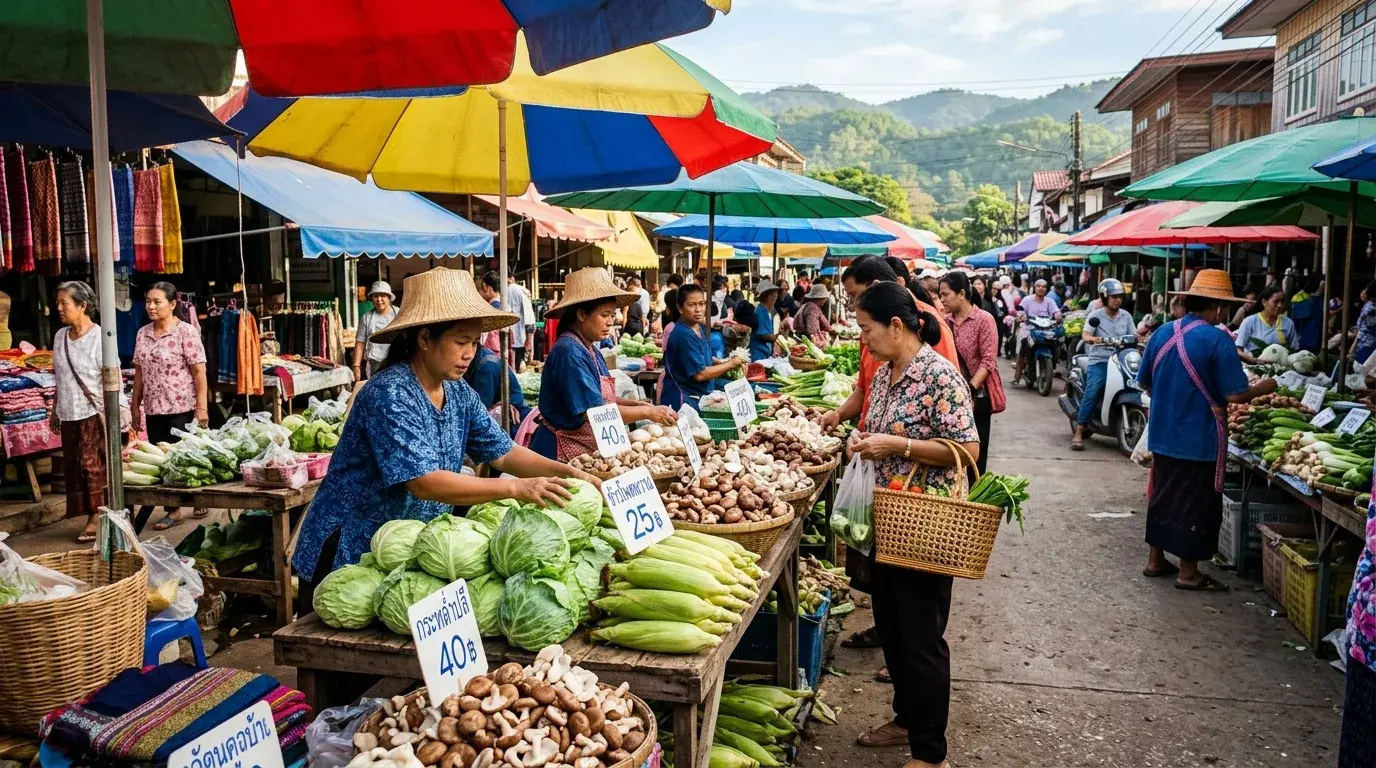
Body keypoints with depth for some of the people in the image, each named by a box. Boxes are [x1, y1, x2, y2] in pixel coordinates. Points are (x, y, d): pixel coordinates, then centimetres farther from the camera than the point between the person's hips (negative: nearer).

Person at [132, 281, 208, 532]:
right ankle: (174, 508, 16)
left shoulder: (185, 332, -9)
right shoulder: (143, 334, 9)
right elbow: (139, 372, 15)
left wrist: (202, 407, -16)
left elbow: (199, 372, -11)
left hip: (182, 409, -6)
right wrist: (135, 406, 12)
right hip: (154, 409, 6)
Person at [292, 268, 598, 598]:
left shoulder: (459, 393, 0)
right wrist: (516, 488, -36)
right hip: (348, 555, -7)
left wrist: (565, 471, -14)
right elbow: (424, 483, -32)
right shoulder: (390, 394, -24)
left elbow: (504, 453, 2)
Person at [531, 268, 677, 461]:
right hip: (563, 453, -9)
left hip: (586, 450, 9)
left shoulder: (590, 349, 8)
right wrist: (647, 412, -18)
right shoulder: (570, 352, -20)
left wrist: (636, 404, 0)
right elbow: (594, 411, -24)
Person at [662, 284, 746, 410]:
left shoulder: (701, 328, 6)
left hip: (700, 397, 9)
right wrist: (731, 364, -11)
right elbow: (700, 374, -22)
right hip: (682, 400, -9)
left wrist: (726, 362, 2)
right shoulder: (683, 335, -22)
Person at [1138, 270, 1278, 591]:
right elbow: (1236, 395, -18)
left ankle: (1156, 560, 27)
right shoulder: (1217, 341, -17)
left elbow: (1144, 382, 11)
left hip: (1163, 434, 6)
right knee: (1195, 504, 5)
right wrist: (1265, 387, 1)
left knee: (1163, 495, 17)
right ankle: (1188, 573, 13)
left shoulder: (1163, 333, 3)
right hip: (1200, 440, -6)